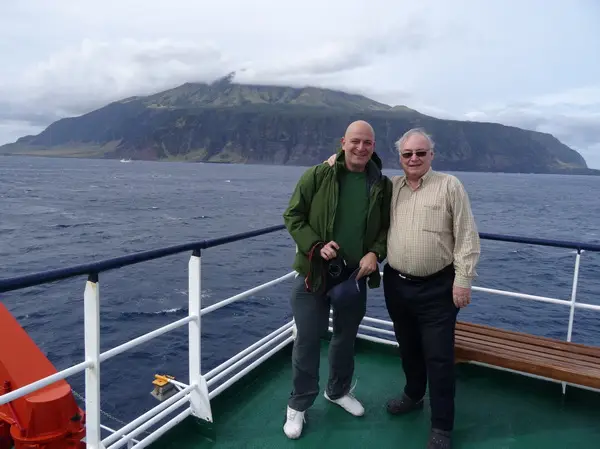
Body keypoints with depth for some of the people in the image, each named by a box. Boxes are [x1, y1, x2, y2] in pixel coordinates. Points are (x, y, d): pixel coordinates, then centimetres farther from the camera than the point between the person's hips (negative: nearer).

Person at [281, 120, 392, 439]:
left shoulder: (382, 185, 0)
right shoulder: (317, 176, -9)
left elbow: (386, 228, 8)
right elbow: (293, 216, -6)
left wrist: (375, 253, -11)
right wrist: (316, 246, -18)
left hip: (355, 273, 3)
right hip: (314, 272, -3)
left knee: (346, 336, 19)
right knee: (307, 339, 6)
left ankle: (339, 390, 44)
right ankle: (298, 404, 26)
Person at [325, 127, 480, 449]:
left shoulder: (450, 185, -5)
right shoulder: (390, 187, 6)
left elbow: (466, 236, -7)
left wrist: (463, 279, -11)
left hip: (436, 288, -4)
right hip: (396, 284, 4)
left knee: (438, 357, 2)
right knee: (407, 347, 21)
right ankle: (413, 395, 44)